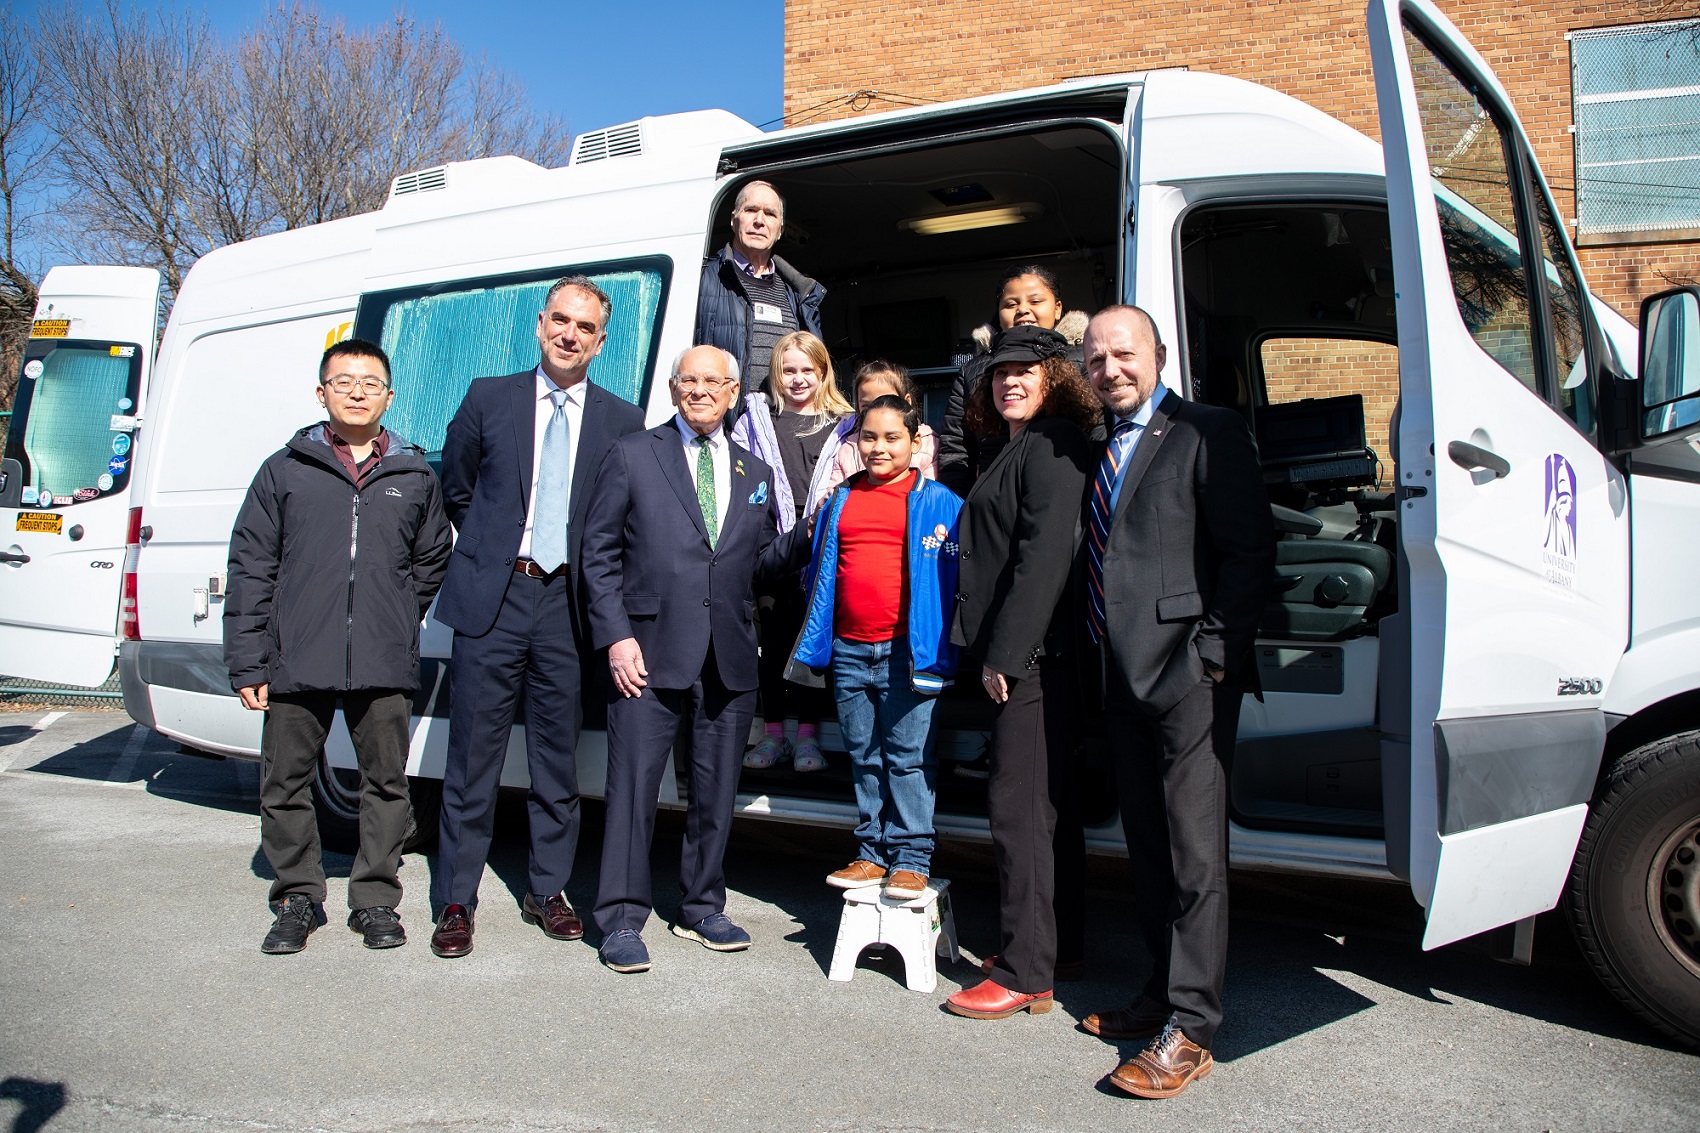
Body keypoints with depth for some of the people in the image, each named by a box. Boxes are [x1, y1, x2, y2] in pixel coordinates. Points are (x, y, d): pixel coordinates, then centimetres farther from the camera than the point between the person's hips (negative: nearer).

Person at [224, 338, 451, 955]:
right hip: (296, 665, 0)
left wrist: (395, 620, 8)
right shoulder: (285, 470, 6)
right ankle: (299, 899, 24)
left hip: (385, 668, 0)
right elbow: (250, 571, 4)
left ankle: (376, 899, 21)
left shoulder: (414, 477, 9)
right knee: (285, 786, 7)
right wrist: (247, 663, -1)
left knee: (386, 785, 7)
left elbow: (433, 562, 18)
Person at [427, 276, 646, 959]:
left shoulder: (623, 423, 5)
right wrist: (491, 553, 13)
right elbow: (455, 490, 16)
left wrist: (592, 575, 2)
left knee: (558, 761, 9)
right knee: (473, 759, 3)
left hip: (568, 605, 1)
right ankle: (455, 902, 15)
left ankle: (547, 891, 24)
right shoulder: (488, 399, 6)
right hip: (493, 600, 0)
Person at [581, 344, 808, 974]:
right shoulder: (633, 456, 4)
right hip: (650, 652, -3)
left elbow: (761, 562, 16)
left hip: (730, 660, 4)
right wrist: (615, 635, -8)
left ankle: (702, 909, 27)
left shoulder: (755, 473, 15)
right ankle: (622, 920, 13)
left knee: (716, 792, 11)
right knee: (634, 786, 0)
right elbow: (599, 552, 1)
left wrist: (808, 534, -3)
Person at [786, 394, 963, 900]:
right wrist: (816, 642, 11)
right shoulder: (840, 502, 11)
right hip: (849, 650, 5)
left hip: (906, 650, -4)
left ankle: (911, 859, 8)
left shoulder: (938, 502, -1)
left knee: (908, 757, -1)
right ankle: (872, 854, 21)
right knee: (864, 758, 12)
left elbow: (952, 578, -3)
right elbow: (820, 571, 17)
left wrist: (938, 648, -8)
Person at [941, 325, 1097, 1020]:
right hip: (1018, 655, 10)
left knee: (1017, 806, -7)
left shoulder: (1051, 444, -10)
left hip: (1035, 653, -10)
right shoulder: (1017, 450, 20)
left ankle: (1024, 974, 2)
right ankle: (1060, 943, 30)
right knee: (1046, 804, 17)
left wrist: (1005, 653, -19)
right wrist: (994, 652, 11)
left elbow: (1044, 556, -19)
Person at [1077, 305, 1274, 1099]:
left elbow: (1249, 553, -10)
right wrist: (1101, 658, 11)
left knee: (1195, 854, -3)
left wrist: (1212, 652, -15)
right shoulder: (1098, 451, 18)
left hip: (1187, 676, -8)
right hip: (1124, 677, 8)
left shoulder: (1209, 433, -4)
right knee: (1147, 847, 15)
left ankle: (1189, 1031, 3)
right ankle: (1165, 989, 28)